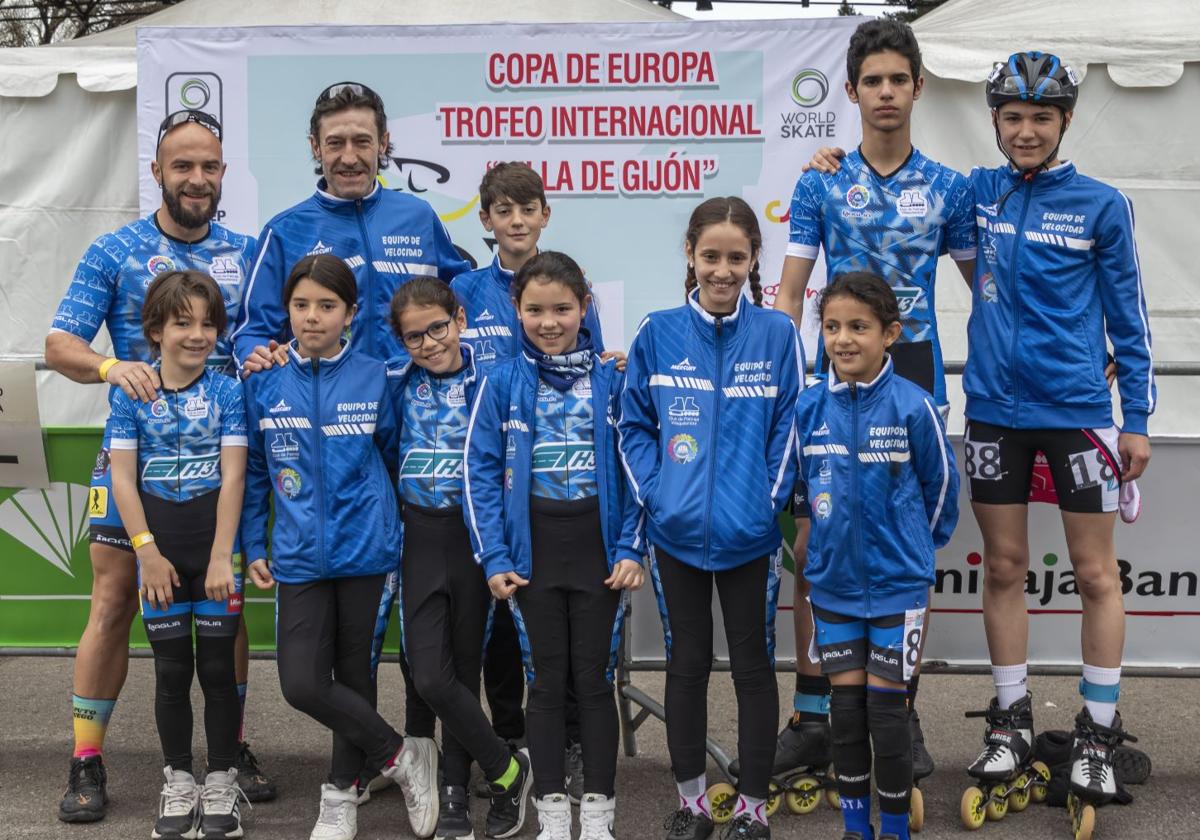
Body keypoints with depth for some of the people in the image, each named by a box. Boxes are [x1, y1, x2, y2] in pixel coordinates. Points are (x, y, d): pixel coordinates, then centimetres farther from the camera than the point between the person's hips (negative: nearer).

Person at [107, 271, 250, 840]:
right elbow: (123, 477, -2)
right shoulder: (132, 395, 0)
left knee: (217, 668, 4)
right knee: (171, 670, 8)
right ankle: (178, 784, 20)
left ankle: (222, 785, 14)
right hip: (159, 555, 1)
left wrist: (222, 557, -13)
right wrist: (148, 552, -9)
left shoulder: (227, 393, -2)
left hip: (216, 556, -1)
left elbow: (232, 477, -7)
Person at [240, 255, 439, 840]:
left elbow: (395, 457, 8)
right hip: (299, 556, 1)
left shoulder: (374, 379, -3)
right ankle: (404, 756, 12)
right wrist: (254, 548, 6)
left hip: (365, 549, -1)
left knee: (355, 672, 10)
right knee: (302, 684, -6)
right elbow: (252, 471, 8)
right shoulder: (265, 383, 0)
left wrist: (407, 535, 7)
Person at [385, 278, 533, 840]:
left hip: (476, 534, -1)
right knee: (430, 676, -7)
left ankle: (455, 791, 24)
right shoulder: (396, 381, 3)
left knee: (465, 667, 8)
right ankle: (508, 770, 11)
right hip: (420, 536, 1)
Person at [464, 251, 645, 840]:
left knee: (594, 679, 7)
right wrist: (494, 557, -7)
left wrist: (631, 548, -5)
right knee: (546, 681, 8)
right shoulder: (502, 383, -1)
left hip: (598, 548, 0)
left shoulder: (611, 380, 0)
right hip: (533, 549, 0)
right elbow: (481, 472, -2)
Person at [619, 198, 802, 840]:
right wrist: (656, 494, -6)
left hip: (749, 534, -1)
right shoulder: (658, 335, -2)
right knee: (686, 665, 13)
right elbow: (634, 425, 4)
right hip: (677, 532, 2)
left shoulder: (776, 335, -5)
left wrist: (768, 500, -10)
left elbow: (789, 427, -2)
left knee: (753, 668, 9)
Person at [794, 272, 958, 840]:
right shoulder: (809, 408, -3)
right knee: (846, 704, 9)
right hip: (833, 581, 3)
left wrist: (919, 543, 10)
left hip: (897, 583, -3)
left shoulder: (913, 406, -13)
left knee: (885, 706, 2)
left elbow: (941, 482, 0)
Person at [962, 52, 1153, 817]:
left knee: (1096, 574, 2)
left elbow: (1128, 316, 0)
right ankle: (1012, 720, 22)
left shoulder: (1100, 205, -4)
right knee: (1004, 568, 10)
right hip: (995, 410, 3)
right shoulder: (978, 193, 2)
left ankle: (1100, 732, 13)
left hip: (1076, 410, -2)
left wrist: (1138, 419, -1)